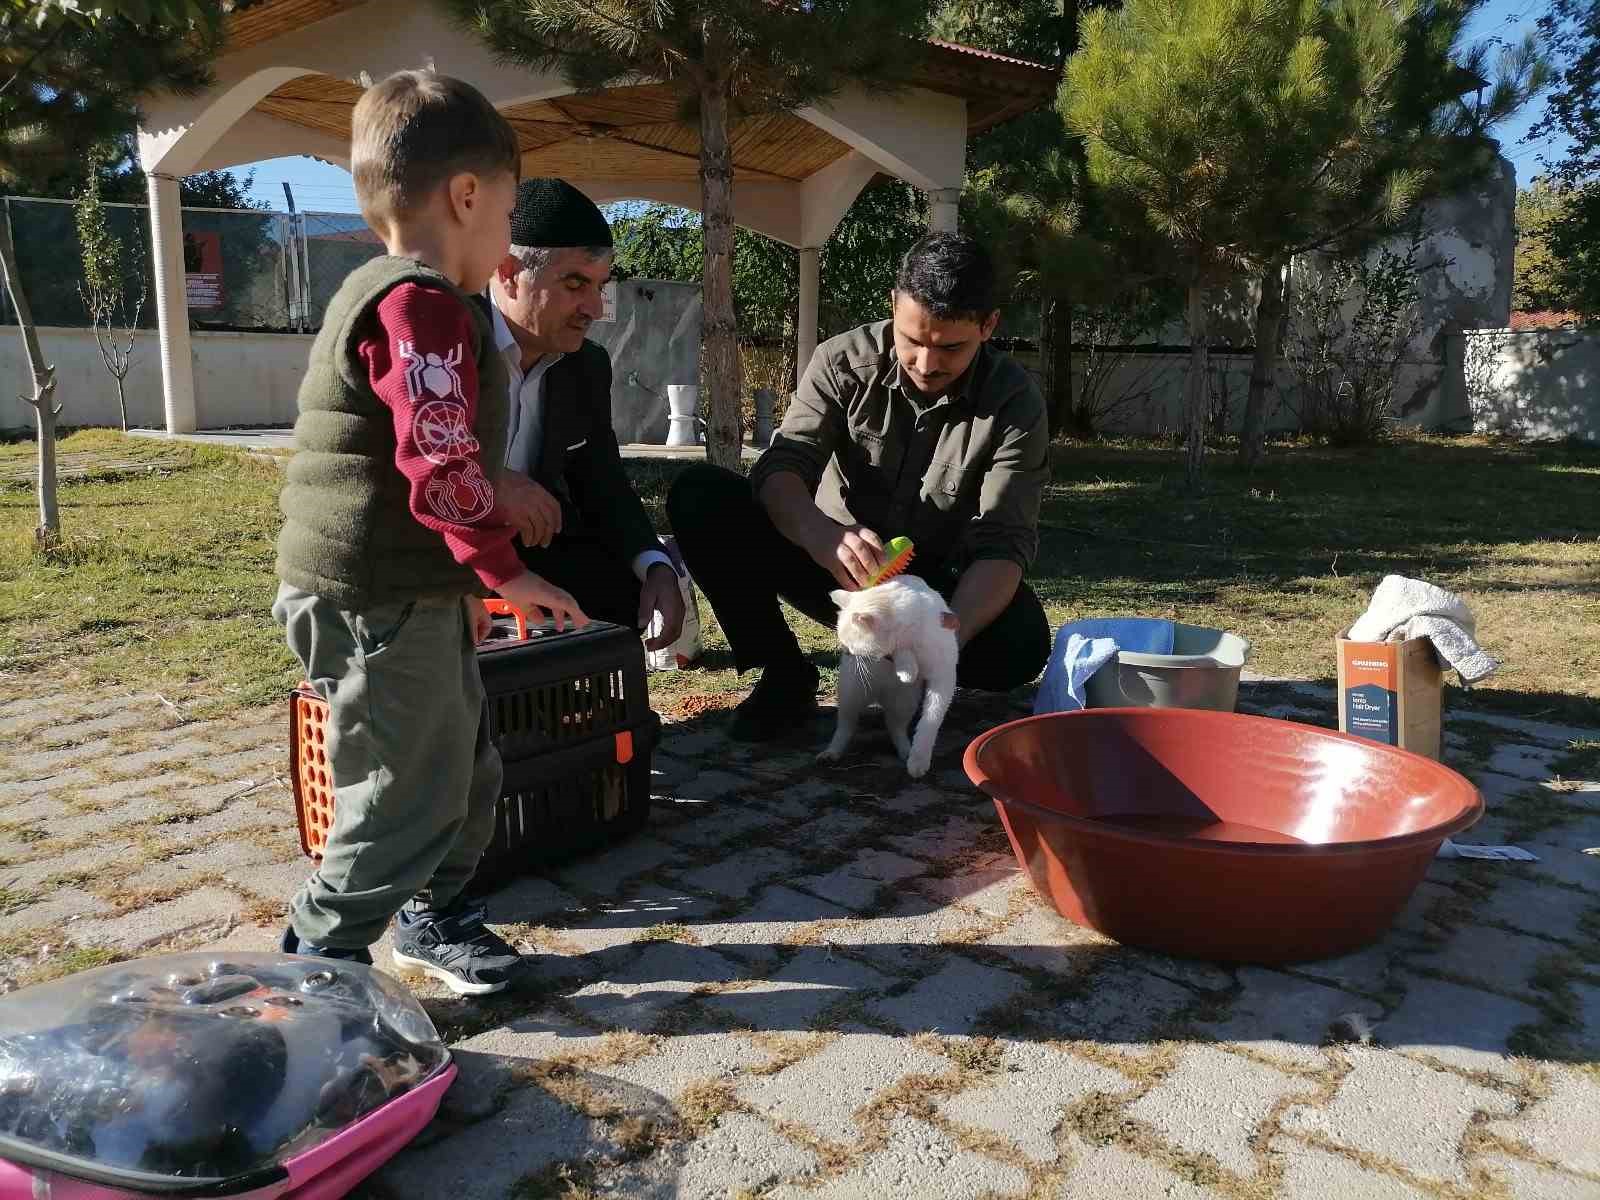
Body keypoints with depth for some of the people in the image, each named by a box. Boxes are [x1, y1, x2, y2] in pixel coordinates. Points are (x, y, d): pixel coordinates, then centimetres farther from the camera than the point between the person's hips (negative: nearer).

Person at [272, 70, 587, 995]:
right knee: (408, 796, 0)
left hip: (408, 593, 11)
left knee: (466, 771, 19)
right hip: (379, 603, -11)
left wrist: (466, 577, 25)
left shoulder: (384, 297, 18)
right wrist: (504, 570, -15)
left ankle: (433, 917, 37)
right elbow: (444, 466, -24)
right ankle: (320, 963, 14)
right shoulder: (424, 305, -18)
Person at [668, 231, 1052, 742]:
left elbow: (1004, 544, -21)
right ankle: (786, 676, -11)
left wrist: (948, 637, -41)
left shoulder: (1015, 405, -15)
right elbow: (781, 468, -23)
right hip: (835, 566, 1)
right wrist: (822, 535, -48)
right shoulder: (844, 361, -13)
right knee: (699, 495, -21)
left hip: (936, 585, -1)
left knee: (1020, 644, -33)